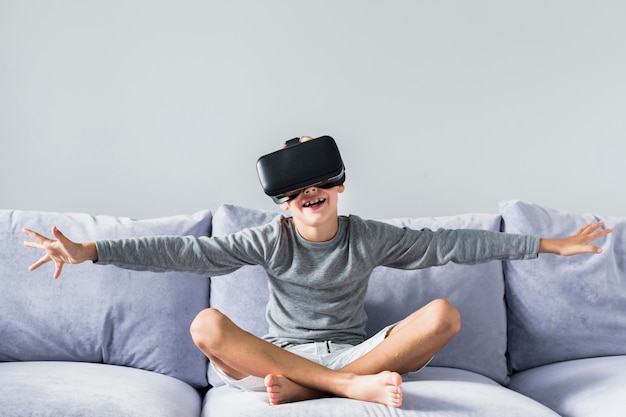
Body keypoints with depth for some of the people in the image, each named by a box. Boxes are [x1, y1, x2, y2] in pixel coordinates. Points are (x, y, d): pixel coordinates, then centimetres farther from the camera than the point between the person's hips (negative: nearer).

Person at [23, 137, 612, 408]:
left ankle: (299, 391, -30)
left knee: (443, 314, -21)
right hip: (277, 355, -1)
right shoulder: (269, 240, -1)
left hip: (354, 352, 1)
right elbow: (186, 252, -10)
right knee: (207, 324, -28)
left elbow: (453, 244, 1)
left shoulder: (369, 237, 1)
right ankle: (354, 388, -34)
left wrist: (549, 244, 2)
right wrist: (89, 250, -18)